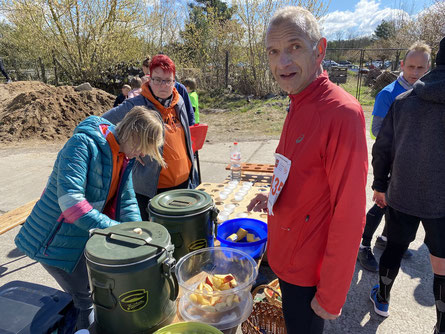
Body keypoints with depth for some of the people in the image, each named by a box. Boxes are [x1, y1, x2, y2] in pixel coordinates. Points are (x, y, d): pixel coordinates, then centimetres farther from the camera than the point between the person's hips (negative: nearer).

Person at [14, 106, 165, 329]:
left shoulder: (125, 156, -1)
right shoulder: (82, 144, -26)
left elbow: (126, 202, -1)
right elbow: (70, 200, -35)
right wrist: (114, 229, -34)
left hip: (88, 237, 7)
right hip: (55, 240, -7)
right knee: (86, 299, 4)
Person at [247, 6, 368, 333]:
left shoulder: (342, 112, -25)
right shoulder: (299, 107, 4)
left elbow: (349, 215, -25)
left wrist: (331, 297, -19)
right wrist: (275, 197, 3)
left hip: (308, 273, -8)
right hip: (286, 257, 8)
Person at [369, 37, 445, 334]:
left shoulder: (403, 100, -1)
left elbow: (382, 148, 1)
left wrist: (380, 185, 10)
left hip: (400, 194, 3)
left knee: (395, 247, 21)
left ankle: (383, 298, 40)